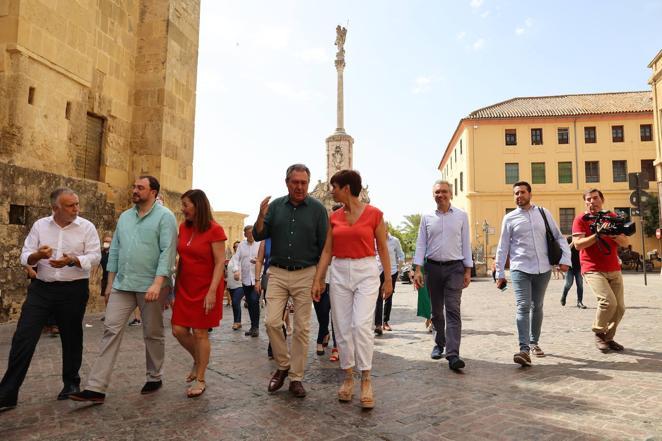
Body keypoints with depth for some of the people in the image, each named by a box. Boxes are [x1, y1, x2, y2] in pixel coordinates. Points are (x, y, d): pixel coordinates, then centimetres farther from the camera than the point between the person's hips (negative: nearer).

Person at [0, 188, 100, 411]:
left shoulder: (86, 227, -2)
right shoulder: (40, 225, 5)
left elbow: (95, 256, -7)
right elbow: (25, 257, 3)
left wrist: (72, 261, -25)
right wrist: (37, 255, -20)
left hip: (73, 290, -1)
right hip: (41, 288, 2)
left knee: (71, 339, 10)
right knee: (23, 338, -2)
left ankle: (71, 383, 29)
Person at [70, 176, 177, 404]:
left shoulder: (165, 216, -7)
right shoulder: (124, 217, 14)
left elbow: (168, 252, -15)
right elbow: (114, 251, 17)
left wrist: (157, 283, -24)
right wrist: (110, 283, 13)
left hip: (150, 286, -5)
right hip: (122, 285, 6)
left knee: (153, 334, 8)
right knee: (111, 330, 0)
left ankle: (155, 378, 26)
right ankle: (96, 387, 4)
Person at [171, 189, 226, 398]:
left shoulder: (214, 230, -13)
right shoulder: (183, 228, 6)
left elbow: (220, 262, -15)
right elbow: (181, 259, 12)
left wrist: (212, 291, -20)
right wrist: (175, 285, 10)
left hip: (205, 289, -6)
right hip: (185, 288, 6)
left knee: (200, 333, 1)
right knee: (179, 330, 4)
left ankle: (200, 380, 16)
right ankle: (197, 360, 33)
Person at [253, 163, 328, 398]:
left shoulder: (317, 209, -1)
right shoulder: (275, 205, 4)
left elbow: (324, 246, 0)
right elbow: (259, 236, 3)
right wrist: (261, 216, -16)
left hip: (305, 275, -1)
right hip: (277, 273, 2)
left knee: (301, 328, 4)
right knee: (271, 322, -4)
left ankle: (296, 377, 17)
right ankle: (283, 365, 20)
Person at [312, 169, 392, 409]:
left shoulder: (374, 214, -4)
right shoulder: (334, 217, 7)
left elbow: (383, 248, 2)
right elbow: (327, 251, 7)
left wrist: (388, 279, 2)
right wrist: (317, 280, 2)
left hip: (366, 272, -4)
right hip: (339, 273, 4)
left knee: (361, 325, -15)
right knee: (342, 327, 6)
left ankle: (366, 380, 1)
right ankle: (348, 378, 20)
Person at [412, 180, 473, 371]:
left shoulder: (461, 216, 3)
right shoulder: (427, 217, 5)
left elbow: (466, 243, 4)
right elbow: (421, 244, 5)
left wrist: (468, 271, 1)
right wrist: (418, 270, -3)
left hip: (454, 268, -2)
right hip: (433, 268, 2)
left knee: (453, 310, -10)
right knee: (436, 311, 12)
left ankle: (453, 355, -13)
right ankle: (439, 344, 31)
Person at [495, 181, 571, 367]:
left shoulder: (543, 213, 8)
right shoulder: (510, 218, 3)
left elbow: (559, 237, 11)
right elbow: (503, 247, 5)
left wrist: (565, 259, -2)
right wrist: (500, 273, 3)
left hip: (543, 269, 3)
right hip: (520, 269, -2)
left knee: (537, 307, 13)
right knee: (523, 307, -13)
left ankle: (534, 342, 28)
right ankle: (524, 349, -17)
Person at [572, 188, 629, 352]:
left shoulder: (612, 217, 11)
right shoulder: (581, 220, -3)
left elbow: (625, 243, 7)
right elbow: (578, 244, -14)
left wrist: (614, 234, -12)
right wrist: (598, 234, -23)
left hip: (614, 270, 5)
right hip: (593, 270, -5)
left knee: (619, 307, 4)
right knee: (608, 301, -21)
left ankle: (608, 338, 23)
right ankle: (598, 333, 2)